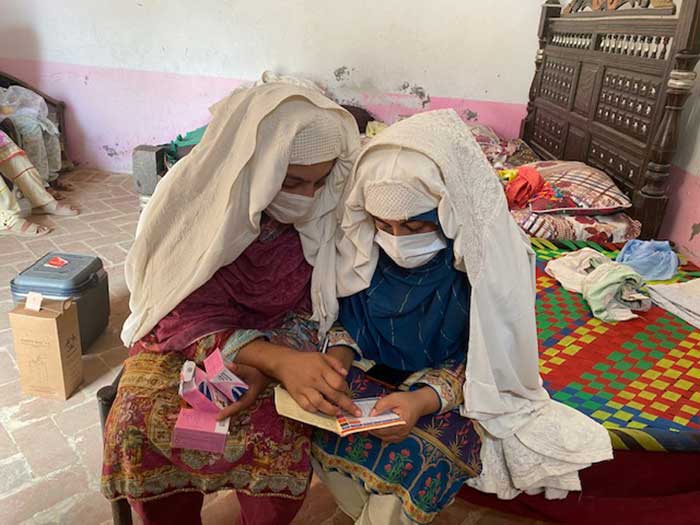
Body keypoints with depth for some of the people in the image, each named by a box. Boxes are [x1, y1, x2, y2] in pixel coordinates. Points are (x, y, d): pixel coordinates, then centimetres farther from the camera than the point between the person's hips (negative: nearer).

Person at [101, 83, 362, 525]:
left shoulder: (326, 210, -16)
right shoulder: (191, 201, -21)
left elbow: (312, 310, -8)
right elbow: (188, 320, -22)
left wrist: (267, 367, -27)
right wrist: (278, 360, -39)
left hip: (278, 344, 1)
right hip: (183, 341, 0)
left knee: (282, 428, -26)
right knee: (140, 421, -25)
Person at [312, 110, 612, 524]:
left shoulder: (489, 260, -23)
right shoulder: (363, 241, -14)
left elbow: (484, 366, -15)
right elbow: (345, 316, 1)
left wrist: (423, 400, -32)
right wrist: (338, 358, -21)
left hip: (458, 394, -2)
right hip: (373, 373, 3)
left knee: (409, 462, -28)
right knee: (326, 438, -22)